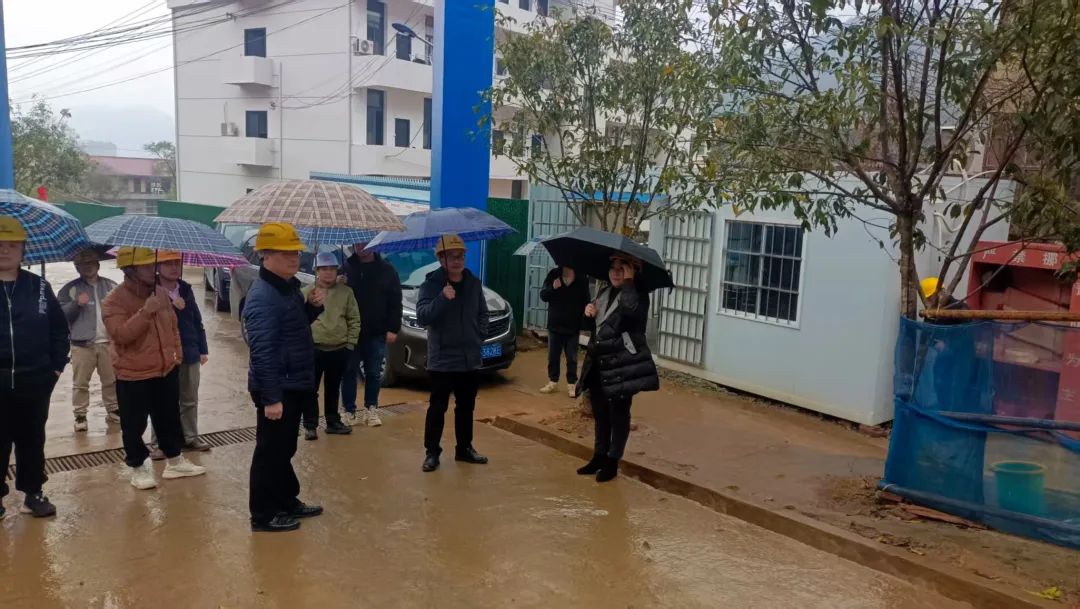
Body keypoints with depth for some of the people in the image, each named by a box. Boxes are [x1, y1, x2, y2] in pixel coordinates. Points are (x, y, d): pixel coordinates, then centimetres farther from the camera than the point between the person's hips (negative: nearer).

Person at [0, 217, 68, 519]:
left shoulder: (39, 287, 5)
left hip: (35, 380, 2)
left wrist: (57, 365, 1)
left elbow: (60, 328, 8)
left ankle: (33, 494, 22)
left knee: (32, 440, 12)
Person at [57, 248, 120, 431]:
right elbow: (60, 314, -4)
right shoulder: (70, 288, 1)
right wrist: (76, 303, -18)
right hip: (82, 344, -3)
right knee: (80, 382, 1)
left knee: (112, 380, 11)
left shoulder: (111, 286, 10)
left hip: (109, 342, 3)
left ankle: (113, 411, 22)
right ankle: (80, 416, 9)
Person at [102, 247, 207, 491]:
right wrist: (146, 312, -34)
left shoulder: (161, 292, 4)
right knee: (134, 425, 6)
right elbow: (120, 334, -28)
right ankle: (138, 467, 23)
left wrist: (176, 353, 10)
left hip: (166, 371, 6)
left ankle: (174, 461, 32)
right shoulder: (114, 301, -15)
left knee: (170, 418, 17)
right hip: (133, 376, -6)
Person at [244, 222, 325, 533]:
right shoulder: (262, 297, -22)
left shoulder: (290, 286, 9)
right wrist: (271, 398, -26)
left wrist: (312, 306, 1)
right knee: (271, 452, 2)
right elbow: (262, 352, -25)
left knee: (285, 449, 20)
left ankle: (287, 501, 34)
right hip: (277, 390, -10)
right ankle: (263, 515, 14)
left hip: (295, 385, 10)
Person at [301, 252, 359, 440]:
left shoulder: (346, 292, 4)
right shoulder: (306, 292, 0)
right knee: (311, 389, 2)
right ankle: (310, 425, 12)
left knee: (332, 388, 16)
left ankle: (333, 422, 27)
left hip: (339, 350, 2)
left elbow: (354, 320, 7)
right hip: (313, 349, -2)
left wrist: (350, 342, 2)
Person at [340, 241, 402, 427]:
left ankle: (371, 409, 21)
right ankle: (350, 411, 14)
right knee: (349, 373, 5)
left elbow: (395, 302, 1)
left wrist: (393, 329, -5)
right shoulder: (346, 268, 2)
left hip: (376, 333, 1)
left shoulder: (386, 270, 3)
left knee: (374, 373, 8)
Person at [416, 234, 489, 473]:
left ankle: (464, 448, 28)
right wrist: (443, 298, -33)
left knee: (466, 406, 15)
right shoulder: (431, 284, -9)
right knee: (438, 407, 0)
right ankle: (432, 452, 11)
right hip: (442, 359, -5)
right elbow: (422, 317, -21)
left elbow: (483, 313, 17)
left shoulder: (473, 283, 6)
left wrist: (479, 335, 3)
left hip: (471, 359, 5)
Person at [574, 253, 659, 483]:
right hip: (599, 363, 7)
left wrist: (629, 280, -21)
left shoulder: (637, 295, -7)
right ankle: (599, 456, 28)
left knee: (618, 413, 3)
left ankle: (612, 462, 14)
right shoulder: (604, 292, 14)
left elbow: (630, 308, -33)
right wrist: (589, 314, 1)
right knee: (600, 412, 15)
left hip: (622, 364, -7)